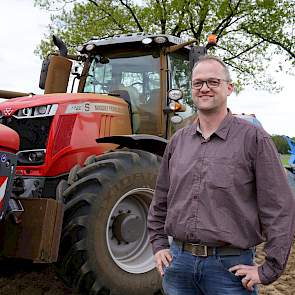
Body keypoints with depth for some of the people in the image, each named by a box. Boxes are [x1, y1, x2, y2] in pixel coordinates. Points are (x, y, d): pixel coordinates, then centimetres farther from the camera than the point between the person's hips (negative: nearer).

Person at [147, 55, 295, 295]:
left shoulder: (253, 138, -7)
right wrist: (159, 244, 12)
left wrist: (269, 270, -10)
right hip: (179, 261, 4)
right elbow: (161, 199, 19)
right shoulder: (178, 141, 8)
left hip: (230, 266, -4)